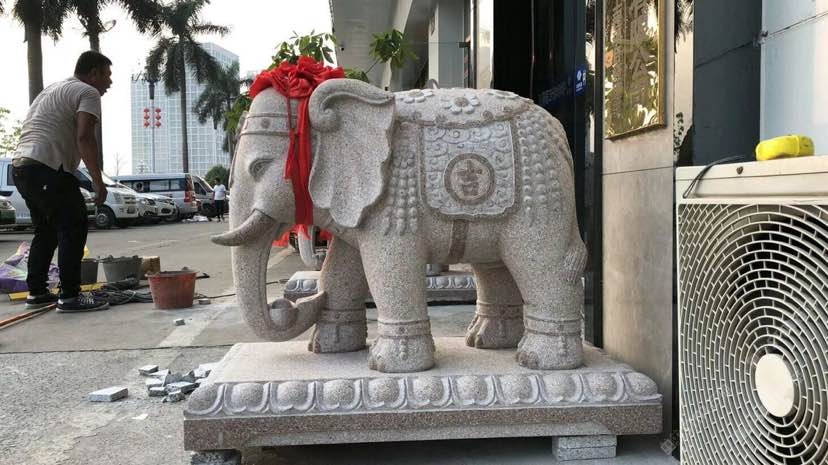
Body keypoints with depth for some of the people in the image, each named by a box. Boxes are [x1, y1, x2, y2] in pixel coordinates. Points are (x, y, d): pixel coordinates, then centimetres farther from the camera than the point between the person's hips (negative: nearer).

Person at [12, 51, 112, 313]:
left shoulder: (52, 90, 28)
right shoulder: (88, 93, -2)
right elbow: (84, 137, -16)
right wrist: (98, 181, -14)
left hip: (20, 165, 10)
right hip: (47, 167, -10)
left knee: (46, 231, 18)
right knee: (73, 228, -7)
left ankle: (36, 292, 21)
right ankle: (70, 296, -8)